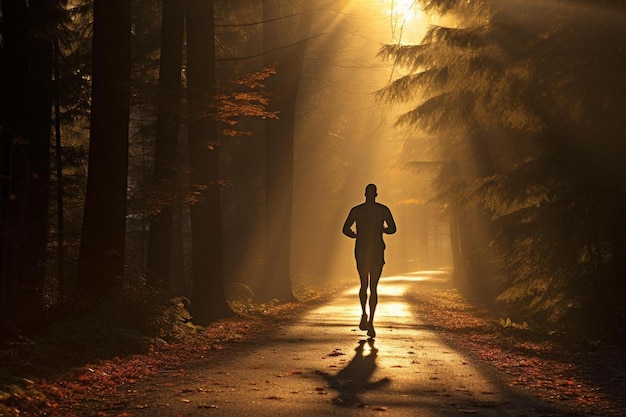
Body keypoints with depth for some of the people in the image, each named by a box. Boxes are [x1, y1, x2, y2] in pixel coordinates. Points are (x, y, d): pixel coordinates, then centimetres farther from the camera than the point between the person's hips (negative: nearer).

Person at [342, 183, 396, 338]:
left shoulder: (356, 210, 1)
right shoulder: (383, 210, 0)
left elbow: (346, 229, -3)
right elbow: (392, 229, -4)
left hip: (361, 251, 1)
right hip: (377, 251, -1)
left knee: (364, 285, 17)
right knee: (373, 287, 1)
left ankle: (364, 314, -4)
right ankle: (370, 322, -10)